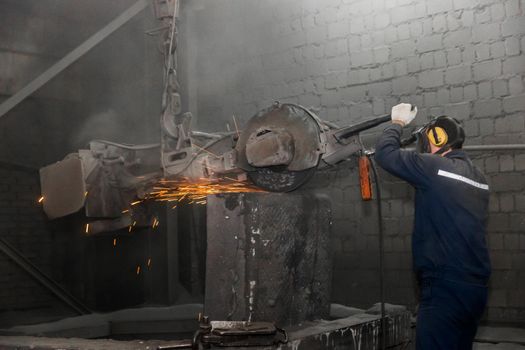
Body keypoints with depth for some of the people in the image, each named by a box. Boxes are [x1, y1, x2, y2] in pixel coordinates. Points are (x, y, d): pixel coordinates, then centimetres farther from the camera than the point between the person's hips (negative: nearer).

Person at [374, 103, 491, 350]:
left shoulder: (434, 167, -9)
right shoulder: (478, 177, 13)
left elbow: (385, 153, -3)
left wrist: (398, 123, 13)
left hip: (445, 287, -9)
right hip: (475, 286, 9)